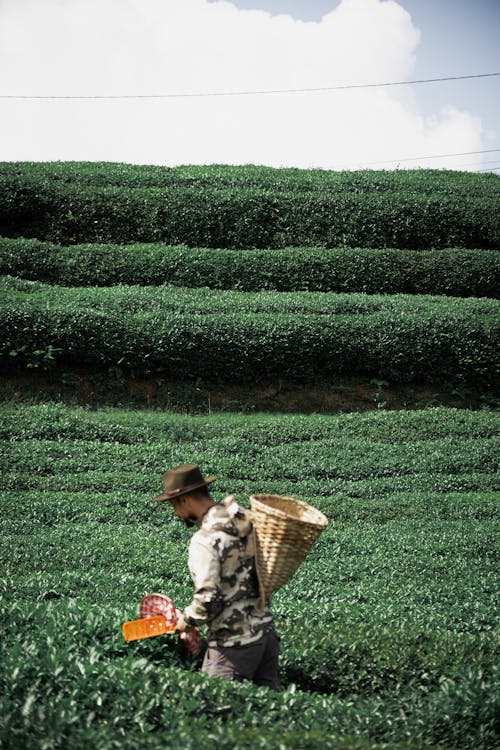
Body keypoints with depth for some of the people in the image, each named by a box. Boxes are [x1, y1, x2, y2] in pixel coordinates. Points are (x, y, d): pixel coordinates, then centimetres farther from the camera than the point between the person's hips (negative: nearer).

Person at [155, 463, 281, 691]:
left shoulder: (205, 540, -20)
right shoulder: (249, 522, 5)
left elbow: (208, 600, -21)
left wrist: (186, 620, -6)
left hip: (234, 644, -8)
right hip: (266, 630, 8)